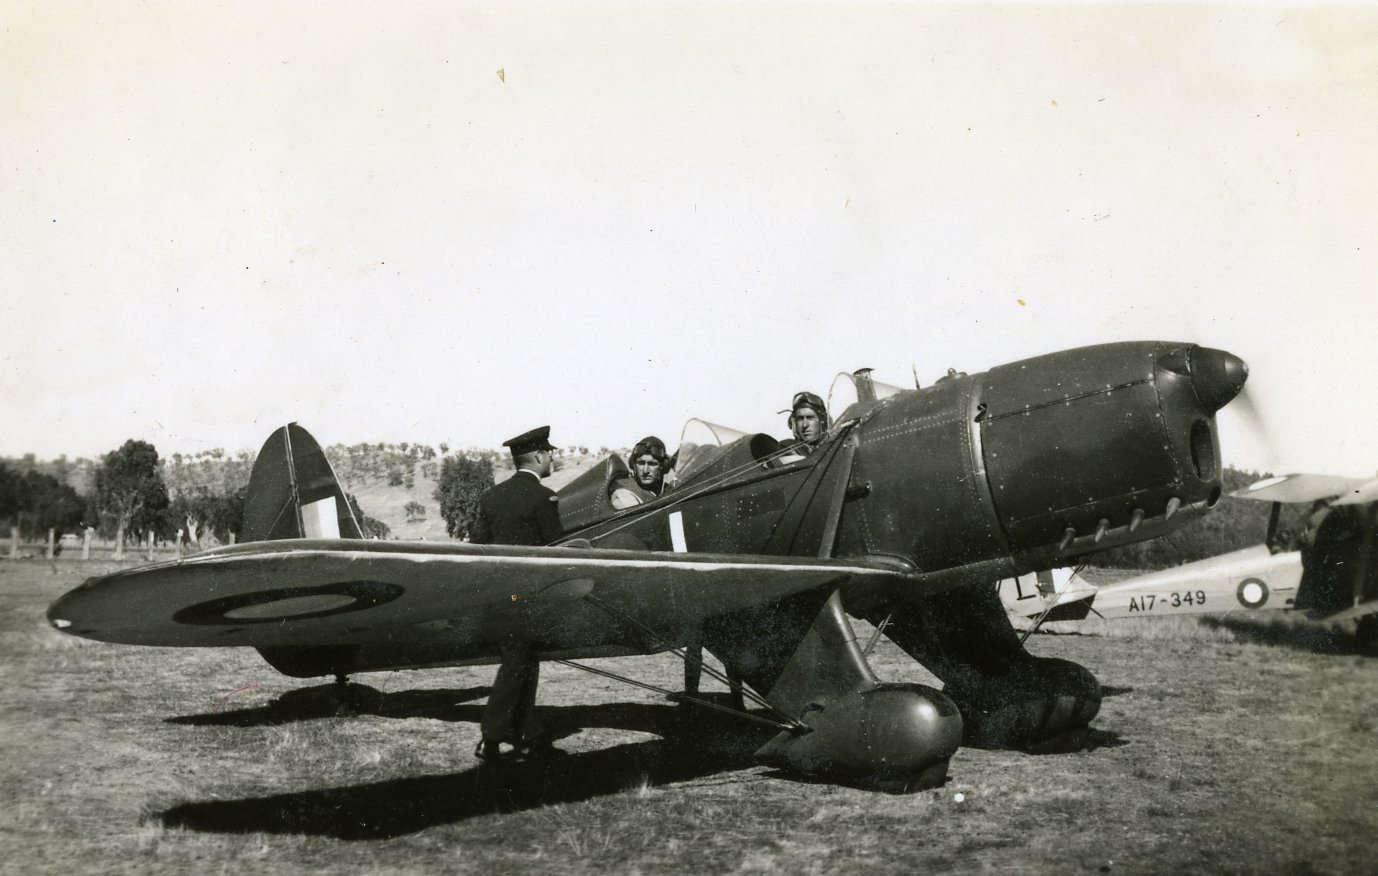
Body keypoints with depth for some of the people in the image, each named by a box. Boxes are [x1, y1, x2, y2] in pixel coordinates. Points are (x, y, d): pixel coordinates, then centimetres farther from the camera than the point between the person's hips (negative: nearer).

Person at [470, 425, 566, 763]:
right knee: (516, 666, -2)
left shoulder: (491, 496, 9)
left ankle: (530, 736, 19)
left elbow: (477, 543, 10)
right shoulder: (544, 497, -11)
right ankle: (490, 741, -1)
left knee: (524, 666, 14)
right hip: (526, 595, -7)